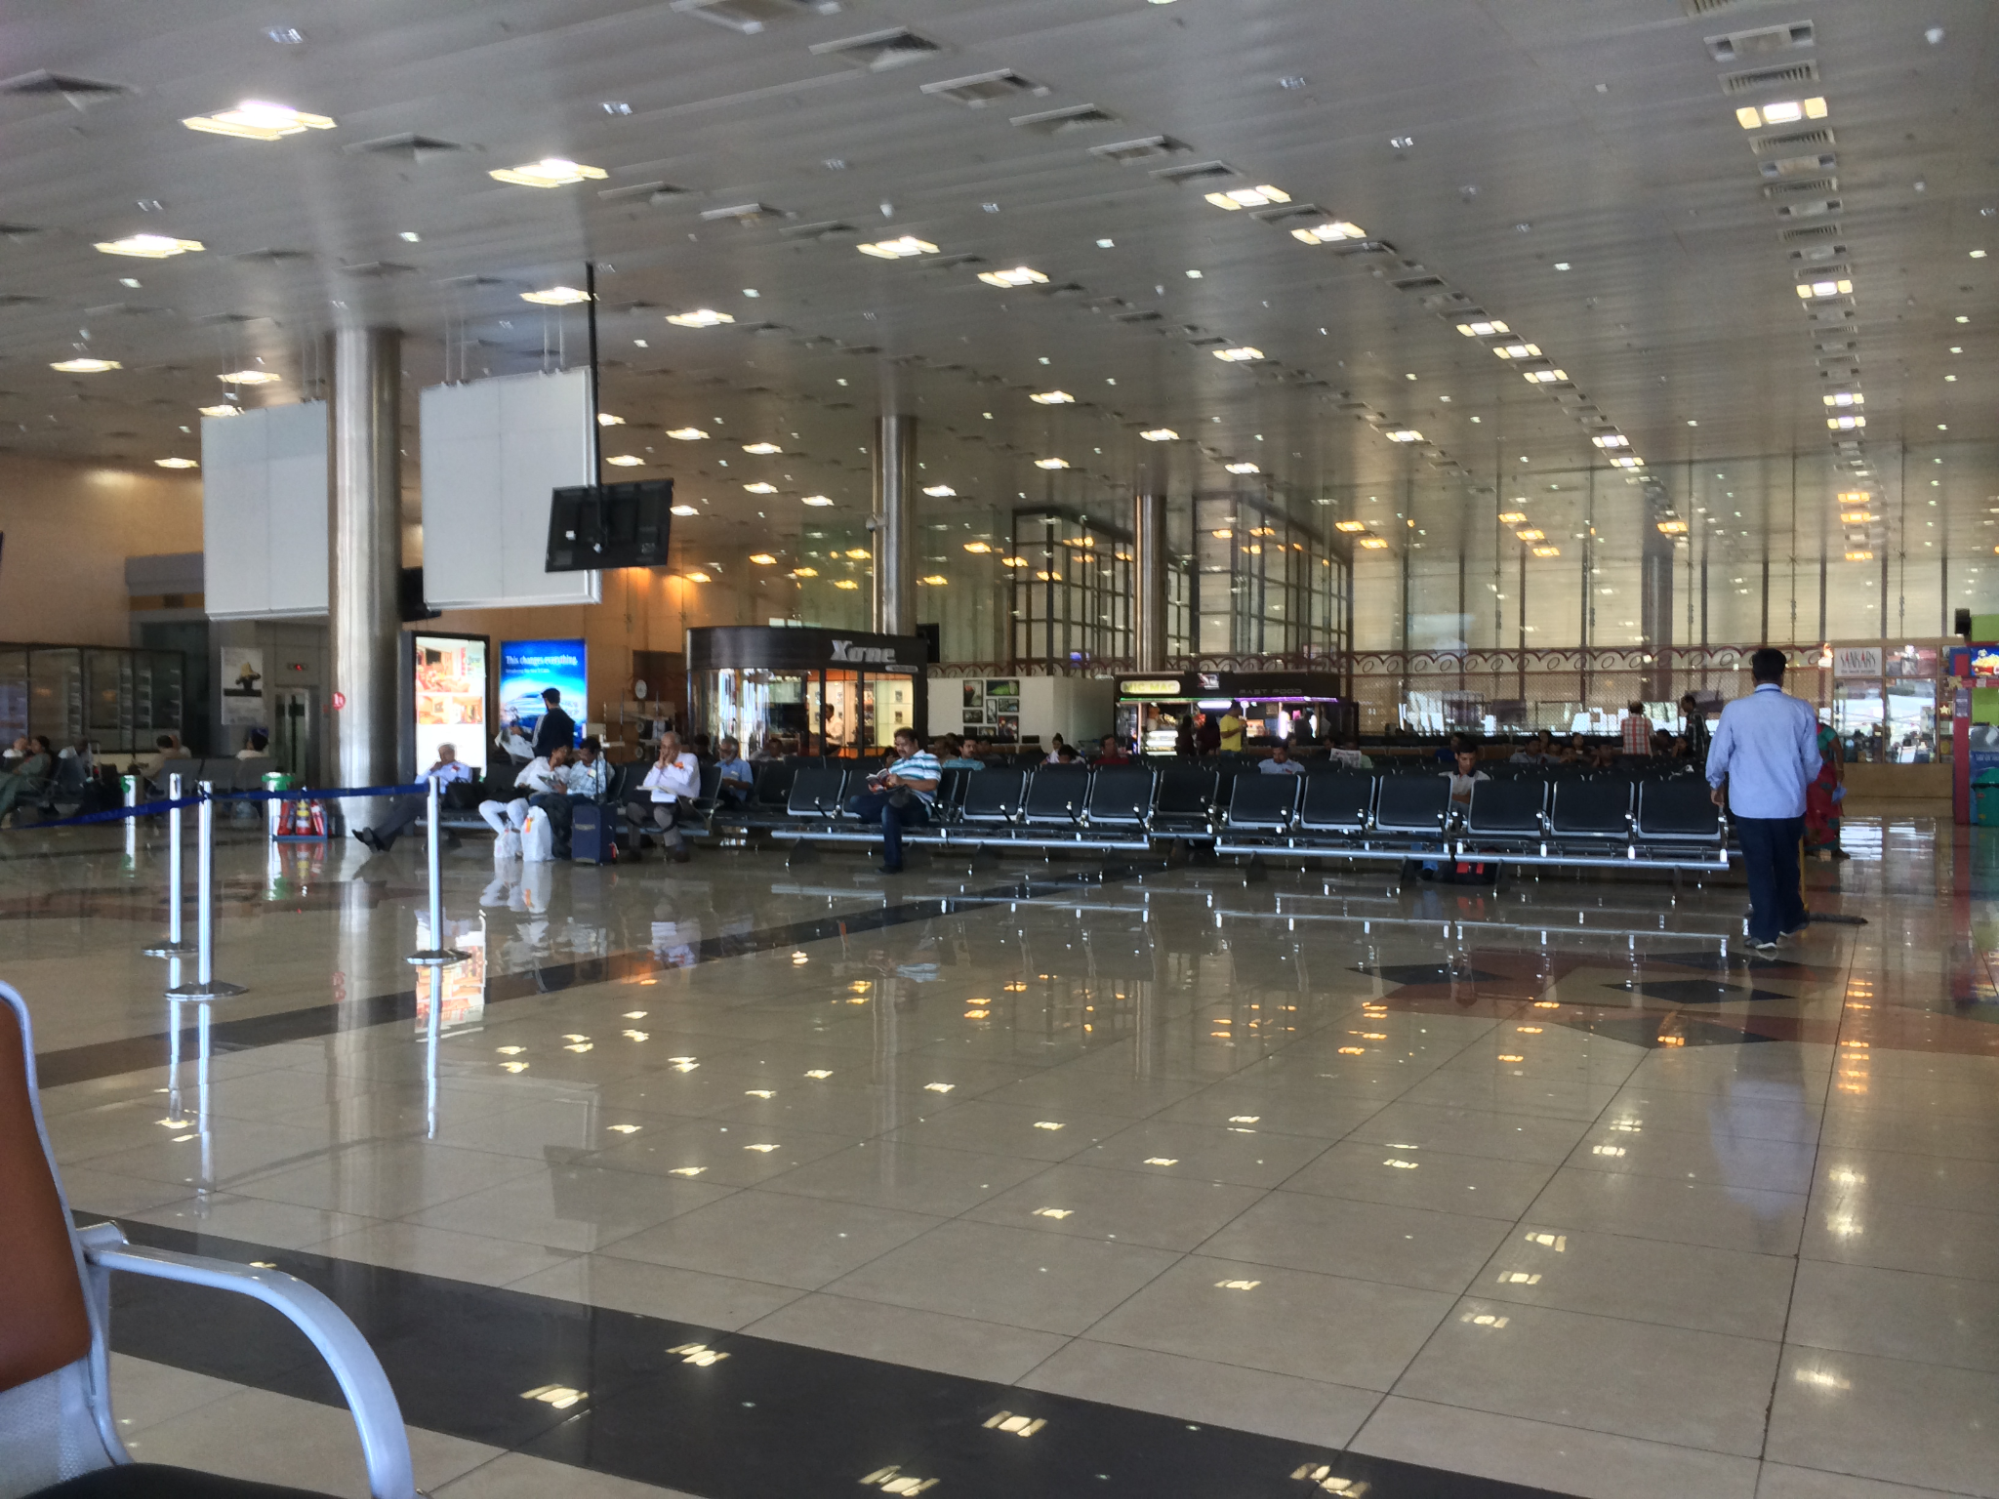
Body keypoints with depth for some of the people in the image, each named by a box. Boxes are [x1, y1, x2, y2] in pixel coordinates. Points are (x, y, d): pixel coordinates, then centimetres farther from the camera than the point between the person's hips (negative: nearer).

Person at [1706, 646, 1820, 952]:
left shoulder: (1735, 710, -11)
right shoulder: (1802, 710, -7)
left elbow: (1718, 754, -2)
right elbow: (1812, 760, 1)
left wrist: (1717, 785, 17)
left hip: (1749, 803, -2)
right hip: (1790, 802, 2)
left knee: (1759, 867, 7)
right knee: (1786, 863, 21)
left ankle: (1765, 933, 7)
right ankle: (1789, 920, 36)